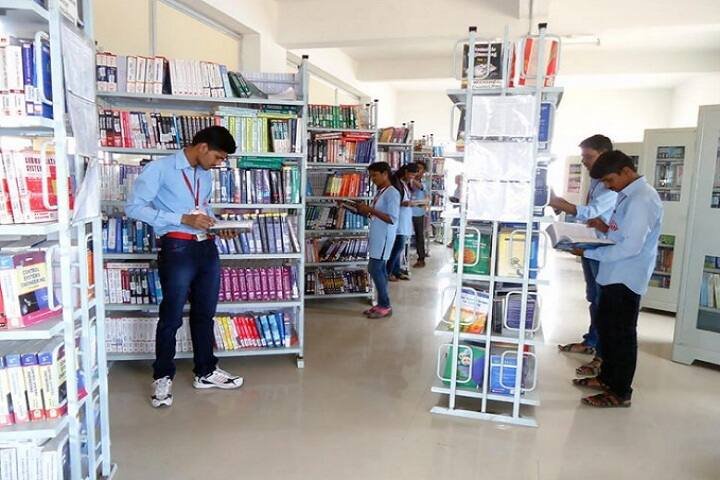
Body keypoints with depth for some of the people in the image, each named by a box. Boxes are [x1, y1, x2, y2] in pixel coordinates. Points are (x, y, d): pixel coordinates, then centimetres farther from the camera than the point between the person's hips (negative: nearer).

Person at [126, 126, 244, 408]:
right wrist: (183, 219, -17)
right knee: (172, 316, 1)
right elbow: (134, 207, -11)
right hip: (177, 248, -7)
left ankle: (206, 372, 26)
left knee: (205, 313, 13)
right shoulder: (160, 169, -5)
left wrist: (216, 223, 5)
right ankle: (163, 377, 17)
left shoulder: (206, 176, 15)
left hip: (207, 247, 7)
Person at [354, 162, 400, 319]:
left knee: (374, 269, -9)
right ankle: (382, 304, 17)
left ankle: (385, 306, 0)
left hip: (384, 237, -9)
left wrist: (370, 210, -21)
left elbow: (392, 219, -22)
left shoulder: (392, 193, -15)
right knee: (379, 269, 10)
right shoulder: (380, 192, 14)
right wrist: (364, 211, 3)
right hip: (376, 236, 9)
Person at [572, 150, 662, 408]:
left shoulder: (642, 199, -20)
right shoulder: (628, 195, 11)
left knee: (622, 334, 2)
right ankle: (607, 377, 36)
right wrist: (606, 228, 2)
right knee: (606, 327, 20)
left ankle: (620, 392, 16)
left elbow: (631, 246, -25)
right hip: (614, 275, 10)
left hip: (626, 278, -10)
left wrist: (588, 253, -21)